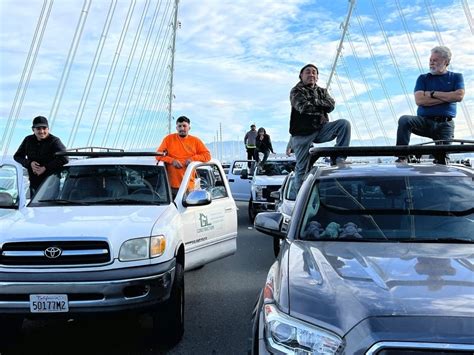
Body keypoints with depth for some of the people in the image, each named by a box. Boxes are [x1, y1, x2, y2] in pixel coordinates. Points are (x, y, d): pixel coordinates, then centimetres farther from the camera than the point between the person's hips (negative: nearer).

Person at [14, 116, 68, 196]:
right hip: (34, 184, 6)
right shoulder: (28, 140, 5)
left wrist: (45, 168, -24)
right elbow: (17, 156, 11)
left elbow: (64, 159, -27)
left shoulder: (54, 141, -13)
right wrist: (30, 163, -9)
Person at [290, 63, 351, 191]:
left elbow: (331, 105, -2)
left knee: (344, 124, -19)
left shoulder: (322, 91, 18)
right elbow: (303, 107, -15)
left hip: (320, 129, 4)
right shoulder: (296, 91, 4)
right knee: (302, 168, -4)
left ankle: (338, 159, -21)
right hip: (303, 133, -4)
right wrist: (321, 109, -3)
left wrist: (314, 102, -10)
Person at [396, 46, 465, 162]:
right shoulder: (423, 78, 16)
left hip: (445, 124, 0)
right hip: (424, 120, 0)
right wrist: (446, 98, -4)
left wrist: (432, 93, -3)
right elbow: (419, 100, -3)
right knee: (404, 120, -30)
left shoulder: (456, 77, 16)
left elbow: (459, 96, -5)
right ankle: (402, 157, -30)